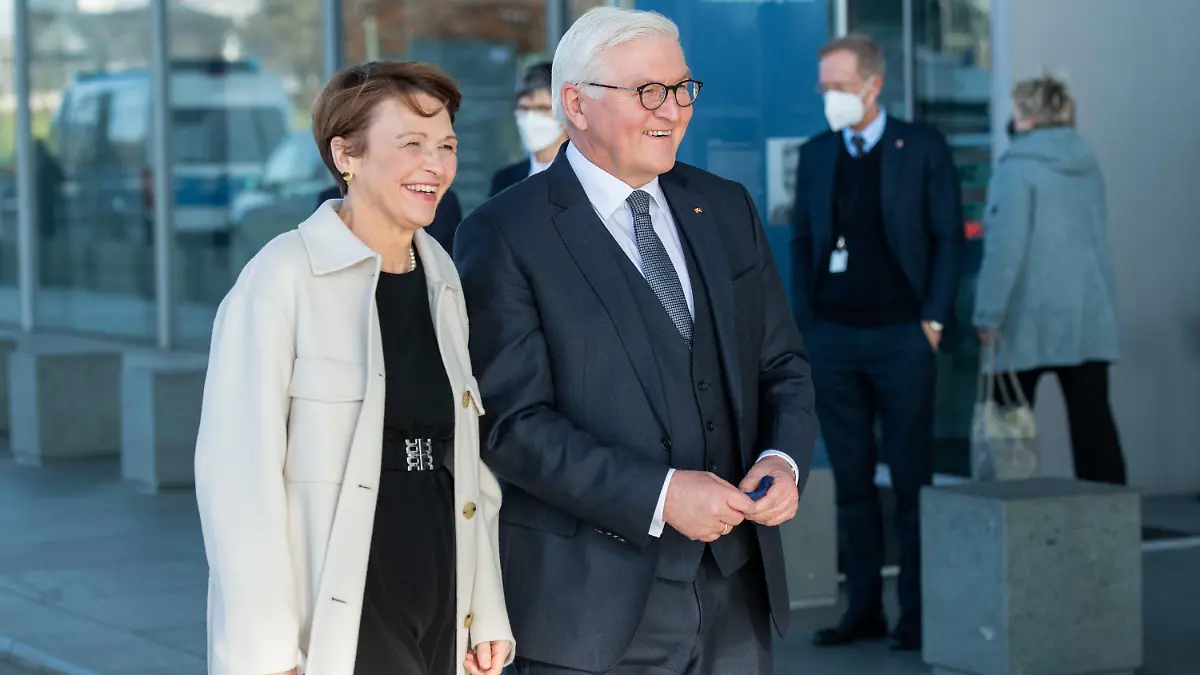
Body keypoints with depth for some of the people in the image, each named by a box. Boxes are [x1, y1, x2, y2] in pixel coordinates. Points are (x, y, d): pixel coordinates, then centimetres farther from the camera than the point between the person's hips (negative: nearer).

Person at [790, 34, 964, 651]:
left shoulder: (921, 148, -1)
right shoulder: (816, 155, 10)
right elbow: (802, 242, 13)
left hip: (901, 338, -4)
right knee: (851, 480, 6)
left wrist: (934, 319, -7)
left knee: (910, 479, 0)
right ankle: (863, 609, 11)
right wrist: (804, 322, 4)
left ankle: (916, 612, 5)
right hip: (833, 339, 4)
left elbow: (948, 237, -1)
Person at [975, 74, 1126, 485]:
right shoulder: (1087, 165, 11)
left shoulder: (1018, 169, -10)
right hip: (1091, 316, 5)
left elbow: (1004, 248, -14)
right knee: (1092, 419, 0)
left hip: (1032, 318, -5)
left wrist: (988, 315, -11)